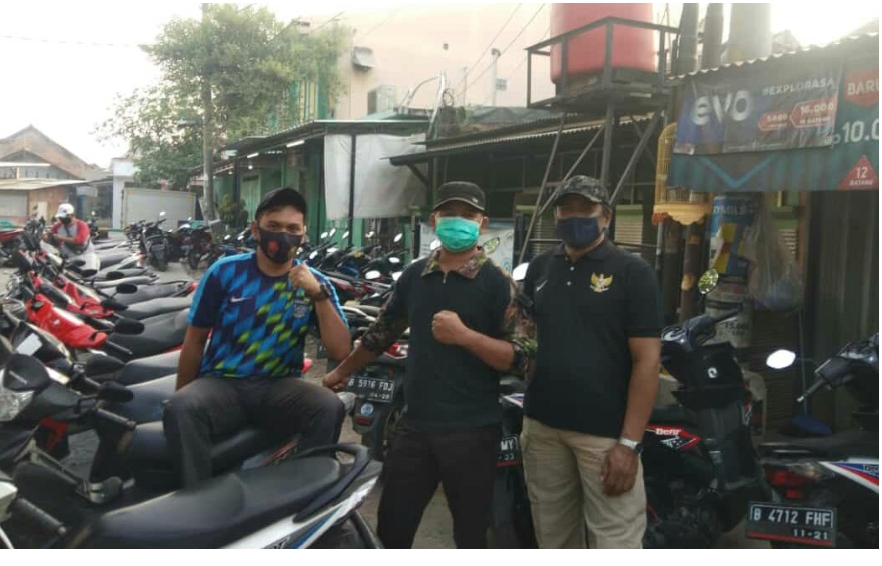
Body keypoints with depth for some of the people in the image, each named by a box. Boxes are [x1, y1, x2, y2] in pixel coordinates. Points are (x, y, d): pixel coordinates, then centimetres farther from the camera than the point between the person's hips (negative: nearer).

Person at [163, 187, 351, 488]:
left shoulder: (315, 283, 2)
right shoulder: (225, 271, -1)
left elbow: (341, 351, -9)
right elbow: (195, 341, 8)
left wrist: (319, 294, -19)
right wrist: (181, 397, 11)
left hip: (280, 387, 0)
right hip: (220, 383, 0)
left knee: (330, 408, -30)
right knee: (180, 409, -33)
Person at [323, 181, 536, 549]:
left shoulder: (497, 283, -8)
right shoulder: (414, 275, 8)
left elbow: (523, 359, -13)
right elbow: (382, 333, 20)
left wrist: (464, 335, -24)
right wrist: (342, 371, 27)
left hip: (471, 430, -4)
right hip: (415, 424, 5)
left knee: (470, 533, 10)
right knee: (391, 527, 14)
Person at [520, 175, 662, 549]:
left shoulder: (632, 272, -5)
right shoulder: (540, 268, 10)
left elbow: (646, 360, -10)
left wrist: (629, 443, -14)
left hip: (605, 434, -4)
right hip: (542, 427, 5)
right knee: (553, 538, 16)